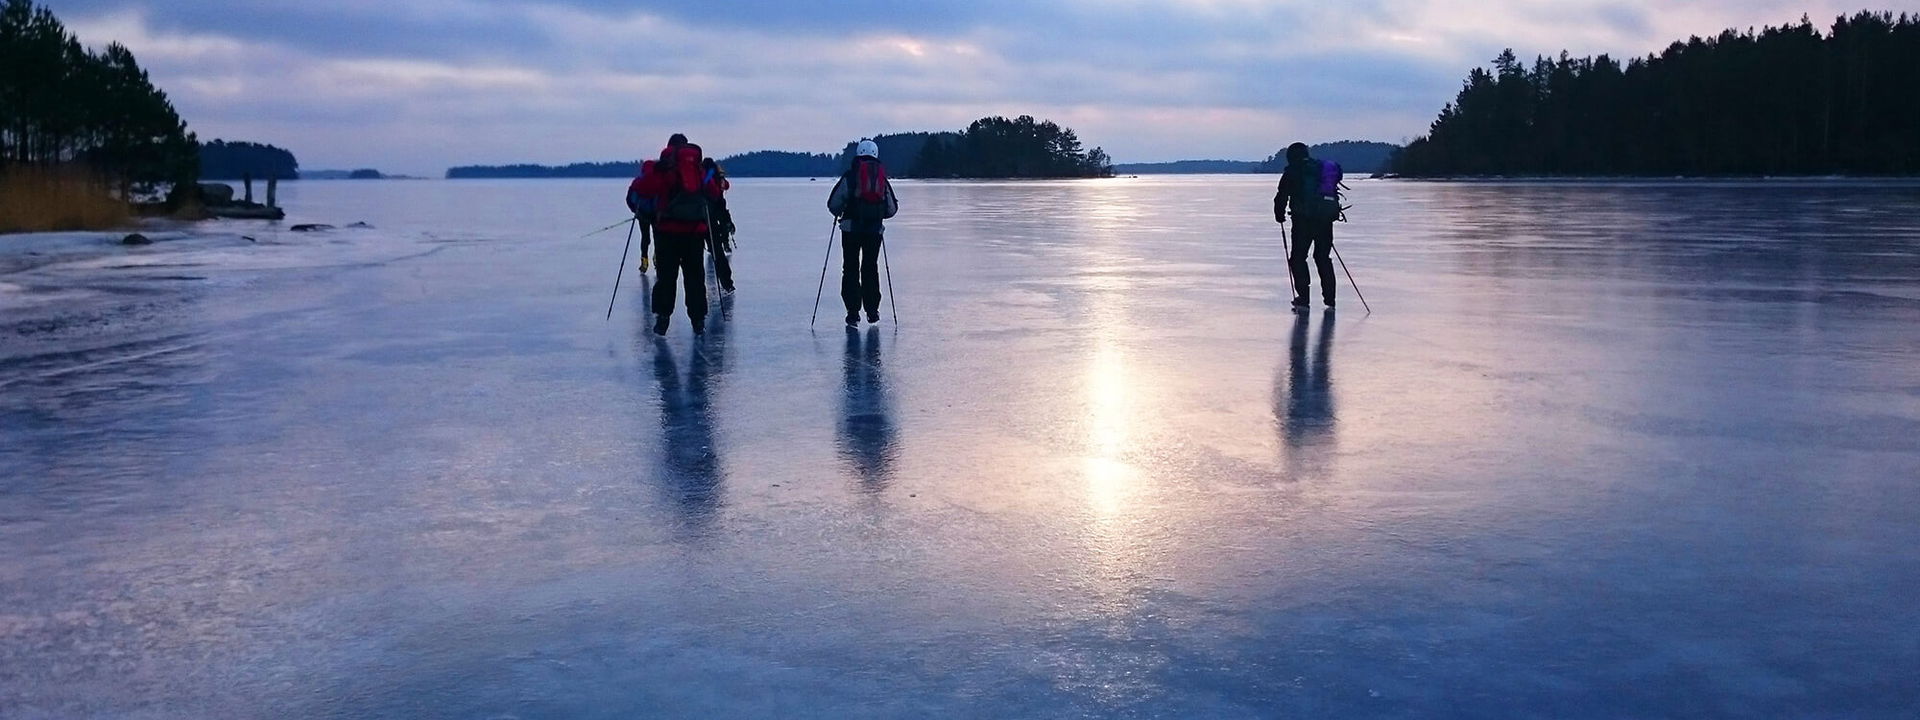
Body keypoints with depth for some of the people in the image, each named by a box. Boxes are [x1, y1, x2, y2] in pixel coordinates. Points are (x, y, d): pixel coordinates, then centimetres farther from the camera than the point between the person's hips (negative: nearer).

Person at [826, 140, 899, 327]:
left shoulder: (850, 176, -4)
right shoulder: (882, 179, 8)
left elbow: (833, 204, -4)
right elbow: (892, 208, 15)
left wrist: (839, 213, 18)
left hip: (851, 228, -3)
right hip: (875, 230, 3)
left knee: (851, 269, 3)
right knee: (870, 268, 16)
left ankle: (853, 313, -2)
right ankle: (872, 311, 17)